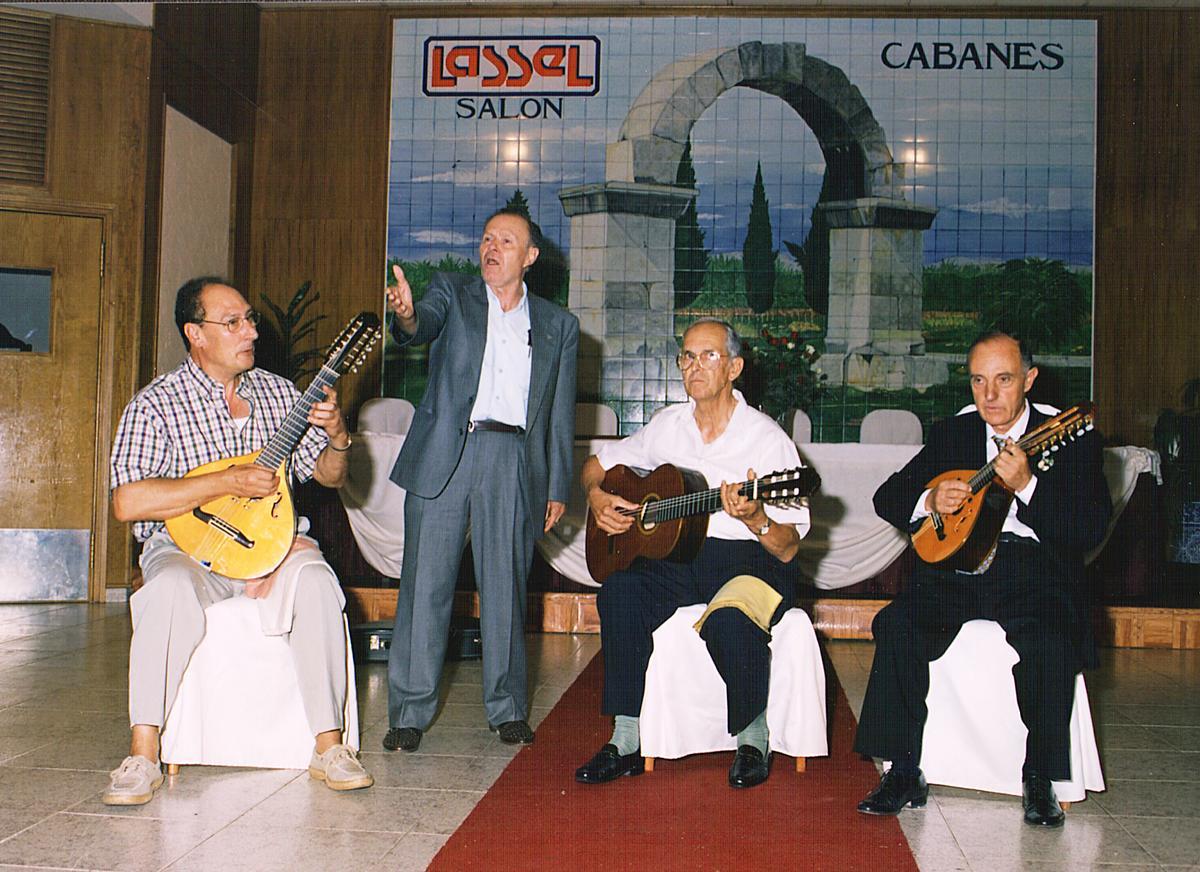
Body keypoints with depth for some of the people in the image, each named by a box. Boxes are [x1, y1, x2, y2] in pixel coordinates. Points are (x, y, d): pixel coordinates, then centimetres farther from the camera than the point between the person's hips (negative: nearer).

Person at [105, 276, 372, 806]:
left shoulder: (279, 394, 9)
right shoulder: (156, 404, -4)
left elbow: (329, 475, 14)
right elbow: (127, 502, -17)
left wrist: (337, 435, -8)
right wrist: (229, 482, -20)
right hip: (186, 545, -2)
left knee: (316, 581, -29)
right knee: (169, 592, -35)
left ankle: (328, 746, -21)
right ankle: (143, 757, -23)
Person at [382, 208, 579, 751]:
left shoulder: (558, 325, 15)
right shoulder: (452, 292, 12)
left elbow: (560, 415, 15)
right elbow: (426, 322, -12)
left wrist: (558, 487, 10)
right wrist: (407, 317, -36)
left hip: (513, 461, 1)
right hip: (445, 455, -1)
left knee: (506, 589, 5)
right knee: (427, 584, -2)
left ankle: (507, 708, 17)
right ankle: (409, 713, 6)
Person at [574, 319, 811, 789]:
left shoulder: (768, 439, -5)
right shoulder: (667, 425, 9)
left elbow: (788, 549, -9)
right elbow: (597, 463, 23)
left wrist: (755, 519, -29)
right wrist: (597, 496, 1)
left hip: (749, 559, -4)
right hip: (676, 556, 4)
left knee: (728, 617, -36)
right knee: (621, 589, -27)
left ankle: (754, 734, -8)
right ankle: (628, 738, -19)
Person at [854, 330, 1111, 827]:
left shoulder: (1071, 441, 4)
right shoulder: (950, 435, 15)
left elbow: (1089, 532, -8)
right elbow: (887, 498, 14)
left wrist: (1025, 486, -22)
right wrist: (930, 500, -8)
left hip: (1036, 573, -2)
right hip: (957, 564, 3)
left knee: (1050, 645, -33)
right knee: (898, 627, -25)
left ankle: (1039, 782, -11)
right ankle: (904, 774, -15)